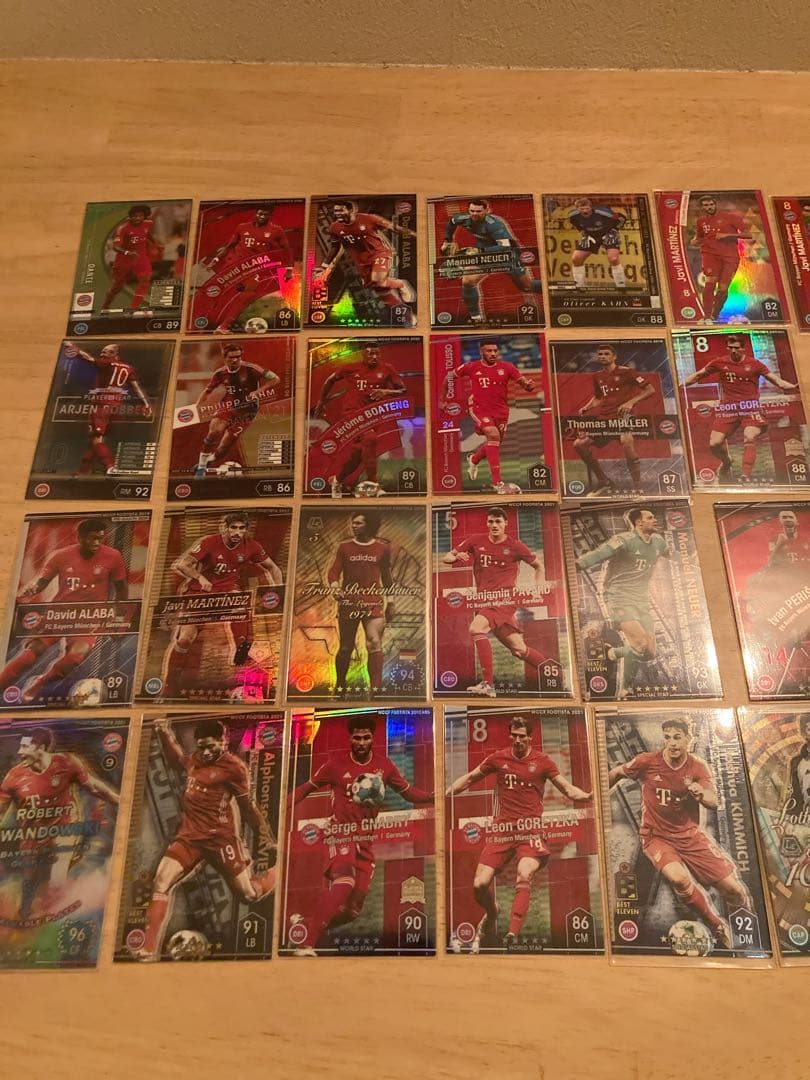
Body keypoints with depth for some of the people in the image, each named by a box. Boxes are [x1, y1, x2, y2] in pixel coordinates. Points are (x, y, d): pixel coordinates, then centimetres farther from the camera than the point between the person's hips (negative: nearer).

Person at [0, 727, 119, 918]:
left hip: (64, 830, -3)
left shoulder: (66, 762, -15)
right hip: (32, 840, 3)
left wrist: (122, 802, -4)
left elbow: (94, 786, -4)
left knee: (56, 883, -17)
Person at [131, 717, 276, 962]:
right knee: (161, 882, -12)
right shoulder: (194, 760, 7)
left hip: (220, 836, -6)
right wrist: (165, 733, 18)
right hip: (189, 834, 6)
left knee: (249, 894, 2)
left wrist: (265, 835, -1)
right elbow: (176, 761, 31)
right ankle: (148, 953, -2)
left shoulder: (233, 766, -12)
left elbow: (248, 805, -5)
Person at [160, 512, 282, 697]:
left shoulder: (251, 546, -10)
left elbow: (272, 568, 3)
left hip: (229, 587, 3)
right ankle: (169, 687, 5)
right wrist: (200, 577, -29)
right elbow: (181, 564, -22)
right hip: (200, 590, -3)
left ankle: (242, 653, -5)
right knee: (184, 637, -12)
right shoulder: (210, 542, -20)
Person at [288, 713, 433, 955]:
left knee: (353, 908, 2)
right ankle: (307, 944, -25)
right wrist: (289, 807, -11)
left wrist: (434, 796, -10)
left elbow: (409, 792, 8)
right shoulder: (336, 762, -5)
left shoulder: (383, 764, 2)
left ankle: (307, 924, 23)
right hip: (342, 832, -4)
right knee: (344, 881, -31)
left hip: (366, 839, 5)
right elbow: (307, 787, 4)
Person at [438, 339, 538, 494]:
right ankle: (497, 483, -24)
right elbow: (449, 377, 7)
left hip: (500, 410, 4)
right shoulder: (471, 367, -6)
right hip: (479, 408, -4)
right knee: (493, 435, -26)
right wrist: (442, 399, 8)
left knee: (494, 443, 16)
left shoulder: (506, 367, -3)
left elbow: (523, 381, -3)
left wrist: (528, 385, -27)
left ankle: (473, 460, 52)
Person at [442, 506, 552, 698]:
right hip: (483, 601, 4)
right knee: (519, 649, 8)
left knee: (476, 628, -29)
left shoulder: (514, 545, 0)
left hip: (504, 600, -4)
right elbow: (446, 558, 6)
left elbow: (539, 565, 15)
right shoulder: (475, 540, 6)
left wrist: (540, 583, -3)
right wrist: (457, 557, -16)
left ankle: (488, 684, -27)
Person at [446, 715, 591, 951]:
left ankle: (512, 935, -26)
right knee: (480, 885, -4)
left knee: (524, 875, -29)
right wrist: (443, 795, 9)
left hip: (530, 829, -2)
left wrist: (589, 796, -11)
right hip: (501, 829, 2)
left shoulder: (541, 761, 3)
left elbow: (568, 790, 7)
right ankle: (491, 915, 29)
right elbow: (469, 779, 16)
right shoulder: (498, 758, 6)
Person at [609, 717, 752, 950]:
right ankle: (719, 928, -3)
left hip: (690, 835, 3)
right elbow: (616, 774, 3)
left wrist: (701, 793, -32)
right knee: (679, 878, -31)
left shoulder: (698, 766, -4)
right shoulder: (647, 761, -12)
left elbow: (713, 803, -10)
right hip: (656, 837, -2)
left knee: (733, 888, -5)